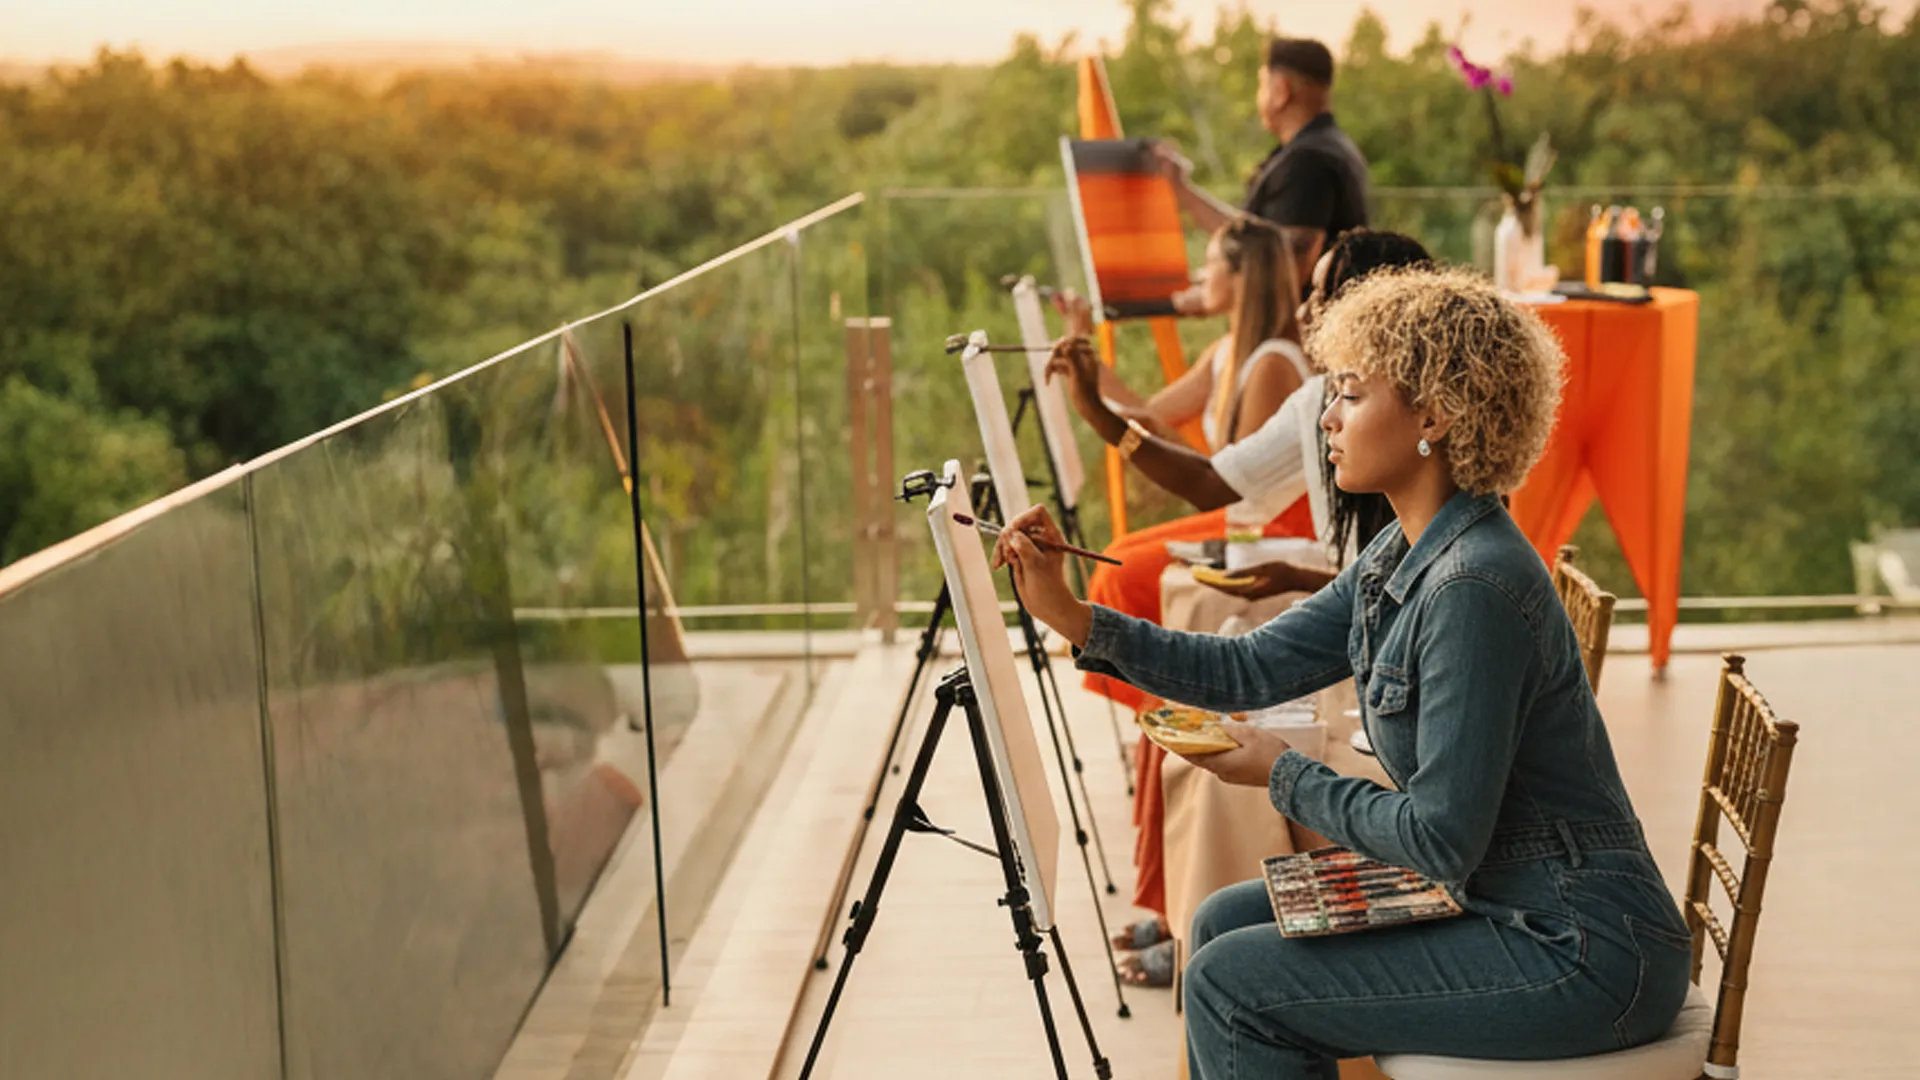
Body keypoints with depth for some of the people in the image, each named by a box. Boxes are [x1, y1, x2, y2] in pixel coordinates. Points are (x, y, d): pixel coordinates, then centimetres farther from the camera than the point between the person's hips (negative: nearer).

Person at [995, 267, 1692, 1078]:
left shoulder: (1476, 588, -25)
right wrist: (1071, 617, 2)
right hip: (1496, 906, 9)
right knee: (1226, 922, 13)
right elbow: (1251, 670, 10)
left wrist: (1284, 776, -10)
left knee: (1233, 982, -9)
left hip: (1582, 952, -9)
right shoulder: (1403, 558, 6)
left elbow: (1442, 837, -24)